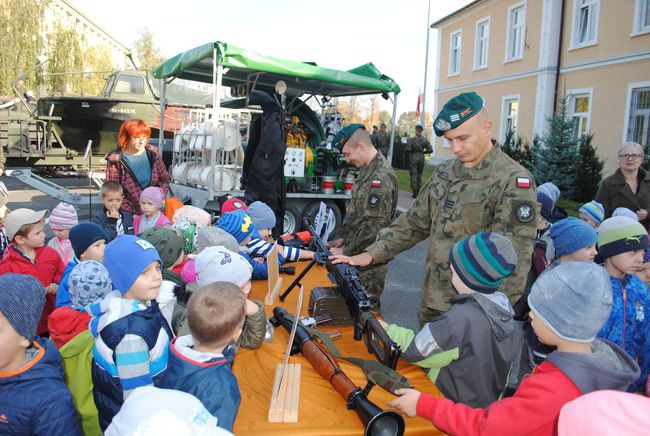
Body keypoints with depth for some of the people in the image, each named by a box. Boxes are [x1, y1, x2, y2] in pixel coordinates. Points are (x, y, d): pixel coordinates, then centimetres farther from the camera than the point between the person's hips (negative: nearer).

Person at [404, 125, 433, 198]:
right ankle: (418, 192, 20)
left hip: (413, 159, -4)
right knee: (419, 175, 15)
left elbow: (407, 149, -16)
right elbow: (430, 150, -1)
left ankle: (415, 193, -5)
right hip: (421, 158, 4)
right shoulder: (425, 140, -1)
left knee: (413, 175, 0)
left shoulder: (412, 139, -13)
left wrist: (410, 152, 5)